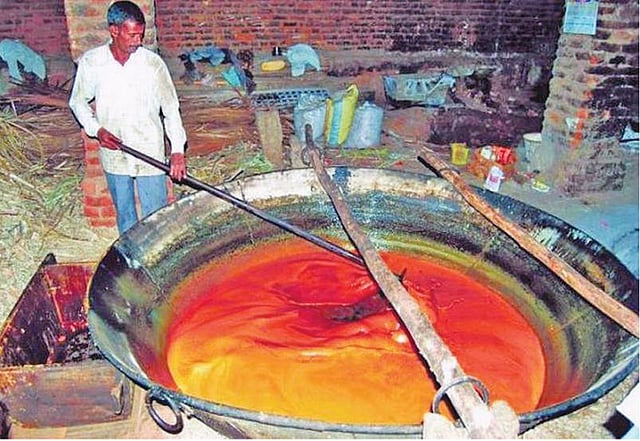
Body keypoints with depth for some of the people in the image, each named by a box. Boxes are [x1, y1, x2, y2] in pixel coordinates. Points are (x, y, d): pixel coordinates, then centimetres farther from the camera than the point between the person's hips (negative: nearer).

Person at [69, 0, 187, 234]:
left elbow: (171, 108, -7)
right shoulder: (90, 62, -5)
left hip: (150, 154, -2)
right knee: (124, 214, 17)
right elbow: (78, 102, 8)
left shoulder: (152, 62, -10)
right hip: (114, 155, 2)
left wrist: (178, 150, -16)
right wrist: (96, 130, -9)